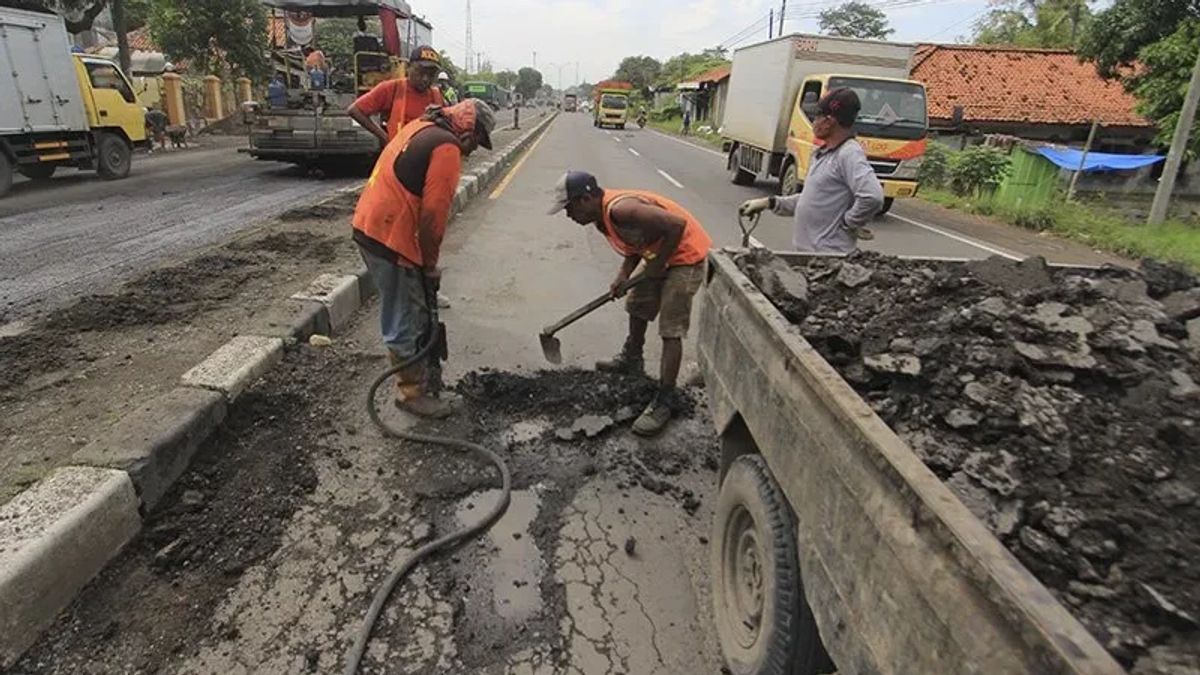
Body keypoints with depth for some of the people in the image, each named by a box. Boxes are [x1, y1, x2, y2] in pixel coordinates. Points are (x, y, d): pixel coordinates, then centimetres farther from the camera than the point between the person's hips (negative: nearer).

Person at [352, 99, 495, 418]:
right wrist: (430, 264, -7)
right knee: (407, 321, 2)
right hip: (392, 239, -10)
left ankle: (416, 378, 33)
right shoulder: (447, 147, -13)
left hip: (369, 226, 10)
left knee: (404, 314, 20)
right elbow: (433, 212, -19)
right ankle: (413, 392, 15)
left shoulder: (421, 127, 17)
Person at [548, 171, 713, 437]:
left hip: (685, 255, -10)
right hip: (659, 257, 10)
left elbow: (677, 224, -31)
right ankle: (632, 359, 47)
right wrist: (623, 276, -8)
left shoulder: (620, 209, -30)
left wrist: (657, 265, -21)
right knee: (637, 306, 24)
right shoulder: (602, 219, 1)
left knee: (671, 331, -10)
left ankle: (663, 404, -3)